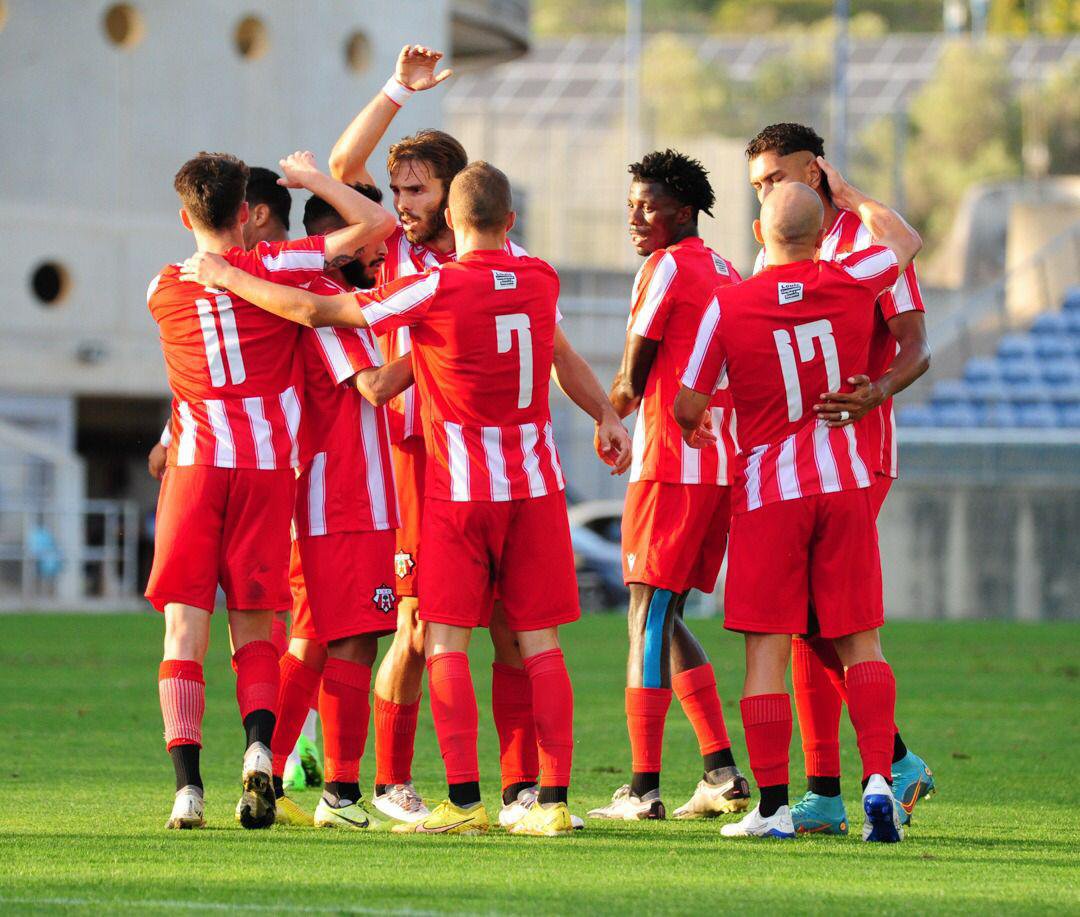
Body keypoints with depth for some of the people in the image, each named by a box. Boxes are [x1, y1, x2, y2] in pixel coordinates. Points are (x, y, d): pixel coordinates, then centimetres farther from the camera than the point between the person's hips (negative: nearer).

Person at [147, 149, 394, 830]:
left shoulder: (163, 291, 7)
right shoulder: (275, 267, 0)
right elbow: (377, 224, 0)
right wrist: (312, 179, 10)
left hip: (196, 465, 0)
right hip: (269, 465, 0)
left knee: (185, 625, -1)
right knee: (253, 626, 8)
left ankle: (187, 783, -15)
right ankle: (260, 743, -18)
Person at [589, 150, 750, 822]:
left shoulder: (667, 267, -8)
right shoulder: (730, 276, 18)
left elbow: (630, 381, -6)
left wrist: (612, 413, 14)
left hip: (672, 464, -9)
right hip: (724, 464, 9)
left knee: (649, 619, -7)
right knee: (664, 619, 15)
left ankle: (643, 789, -11)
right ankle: (722, 772, 10)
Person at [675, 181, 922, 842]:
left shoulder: (729, 304, -7)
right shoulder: (852, 283, -1)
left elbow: (690, 404, 0)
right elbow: (906, 239, 21)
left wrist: (694, 426, 22)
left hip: (767, 493, -2)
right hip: (845, 486, 2)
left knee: (767, 649, 0)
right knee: (860, 642, 7)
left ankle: (773, 805, -1)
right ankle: (878, 777, -6)